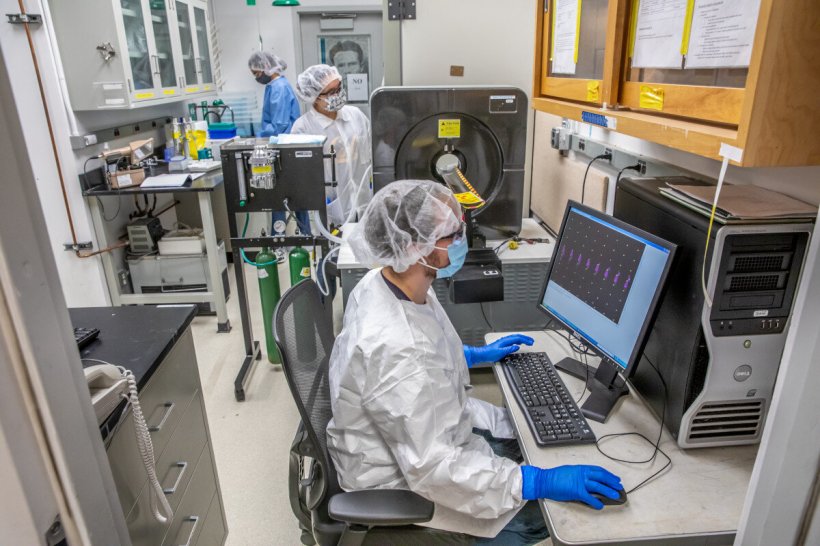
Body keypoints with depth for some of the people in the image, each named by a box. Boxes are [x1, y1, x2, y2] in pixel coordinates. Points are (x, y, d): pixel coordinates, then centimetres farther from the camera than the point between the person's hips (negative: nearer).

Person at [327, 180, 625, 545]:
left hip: (425, 430, 9)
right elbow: (431, 467, -33)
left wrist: (475, 354, 15)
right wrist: (541, 482, -30)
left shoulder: (386, 282, -10)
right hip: (403, 477, -8)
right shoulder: (394, 347, -39)